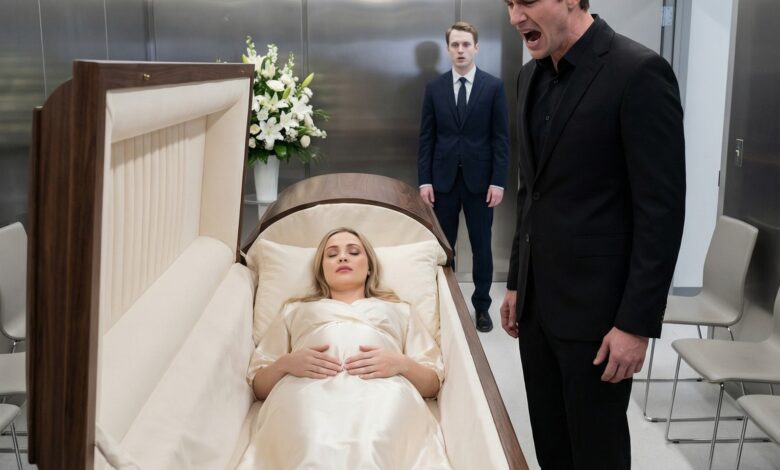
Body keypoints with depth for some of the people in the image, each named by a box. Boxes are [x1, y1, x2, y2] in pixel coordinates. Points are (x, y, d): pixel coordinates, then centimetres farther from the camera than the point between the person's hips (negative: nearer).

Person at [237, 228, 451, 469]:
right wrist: (285, 363, 2)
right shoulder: (296, 310, 35)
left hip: (382, 392, 0)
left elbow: (433, 384, 22)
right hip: (308, 393, 1)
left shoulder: (399, 311, 35)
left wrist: (401, 364, 0)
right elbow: (258, 386, 25)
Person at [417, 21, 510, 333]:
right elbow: (426, 138, 4)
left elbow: (501, 138, -2)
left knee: (481, 247, 7)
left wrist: (498, 181, -8)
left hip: (479, 179, -1)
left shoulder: (493, 86, -1)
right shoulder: (434, 88, 4)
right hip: (443, 179, 1)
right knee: (443, 245, 7)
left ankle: (481, 306, 20)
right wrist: (424, 180, -3)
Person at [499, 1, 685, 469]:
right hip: (538, 299, 7)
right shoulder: (532, 76, 9)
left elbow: (662, 210, -17)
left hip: (596, 306, -7)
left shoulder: (639, 72, -15)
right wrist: (518, 282, 16)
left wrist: (637, 323, -17)